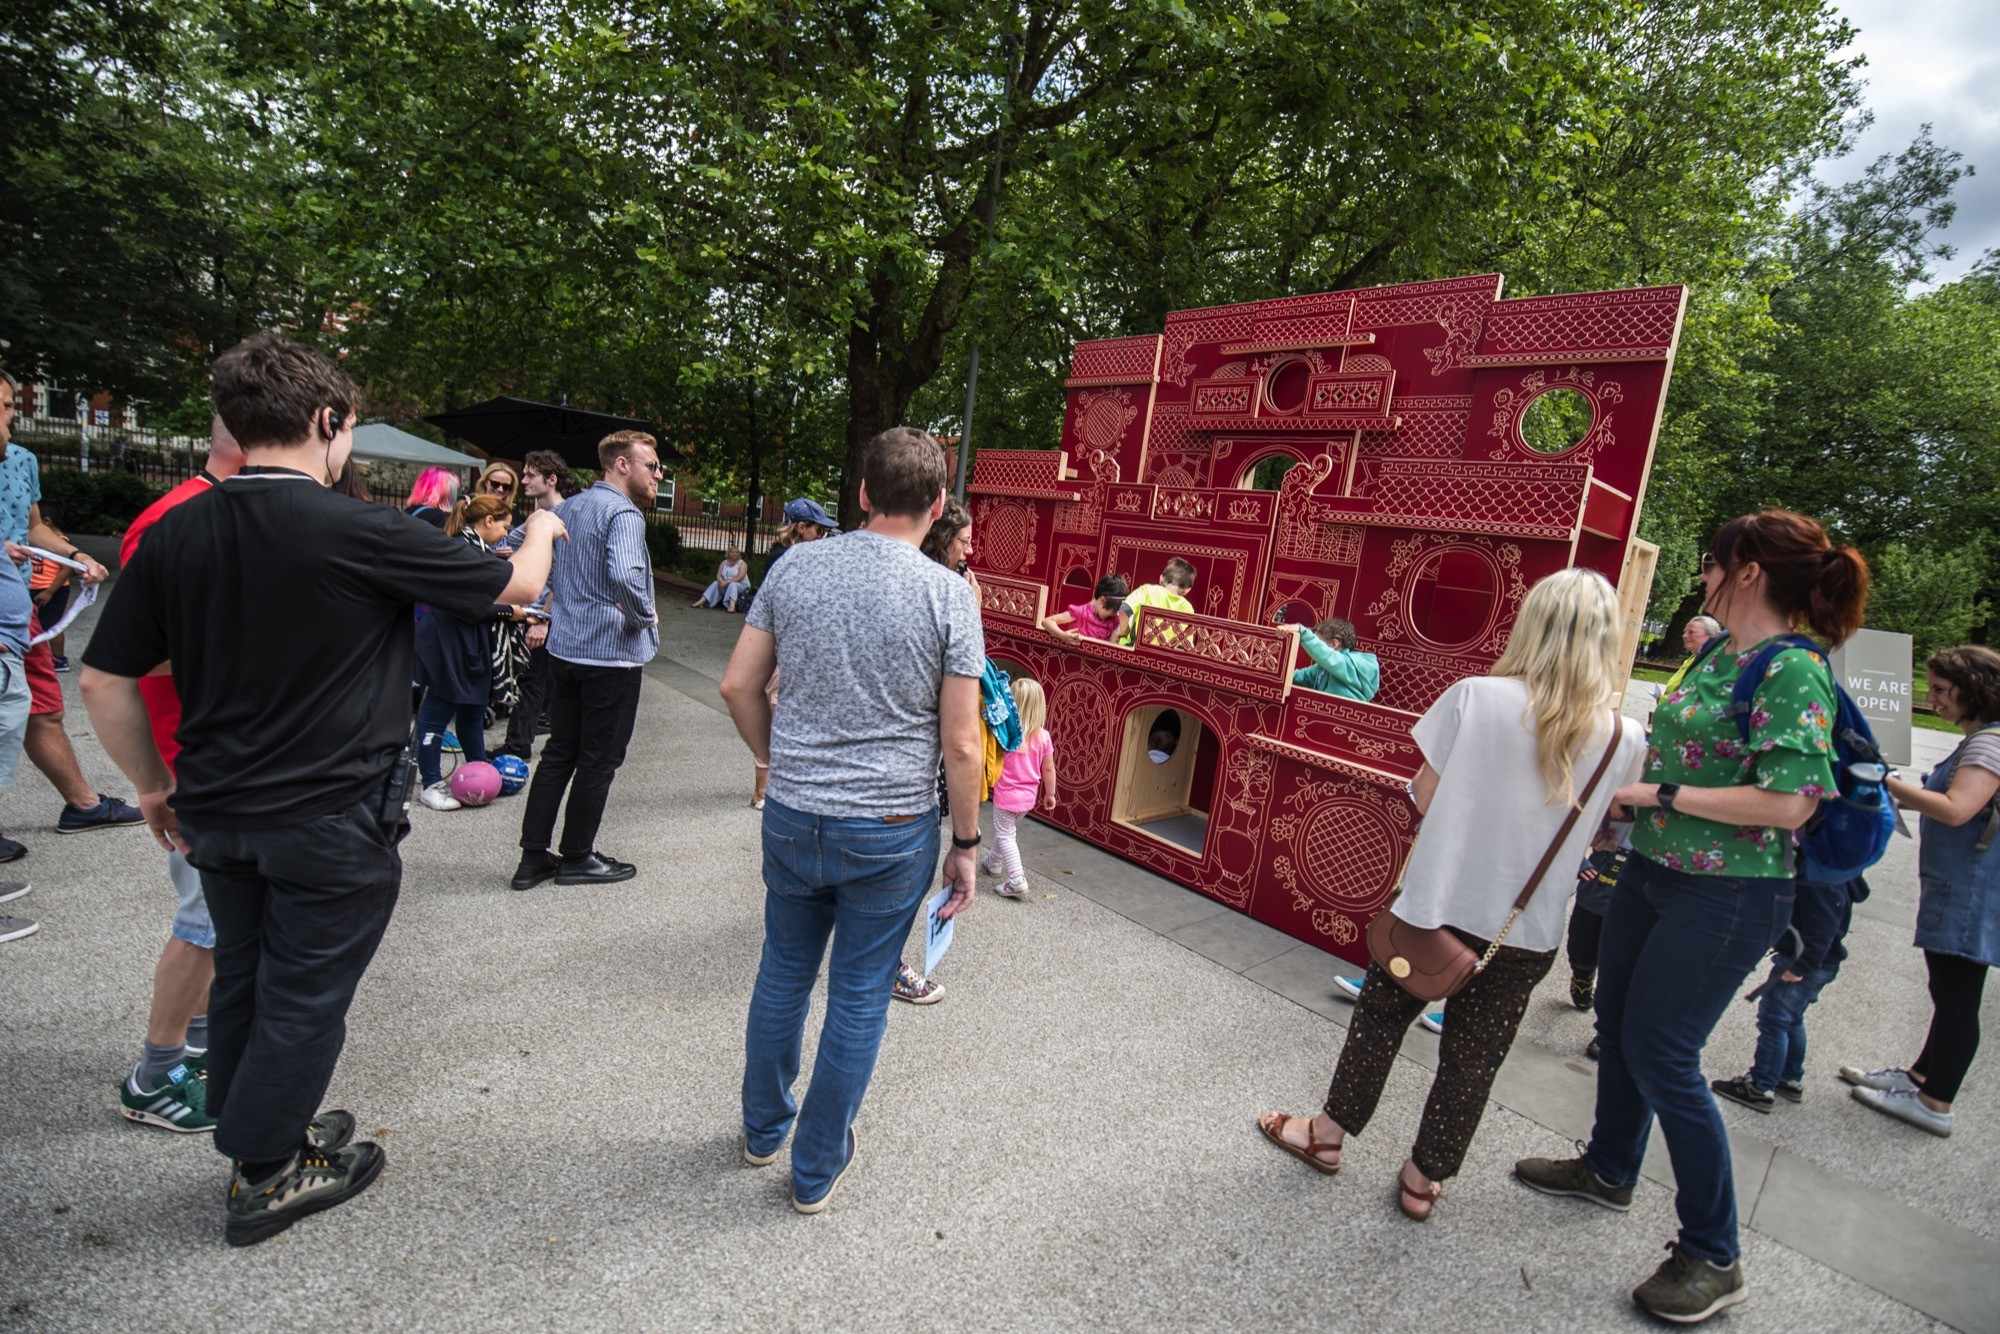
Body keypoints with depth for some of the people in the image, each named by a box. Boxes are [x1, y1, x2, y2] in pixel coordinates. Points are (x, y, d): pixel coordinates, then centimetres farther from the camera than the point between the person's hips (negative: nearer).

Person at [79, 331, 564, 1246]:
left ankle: (261, 1133, 41)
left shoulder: (173, 535, -2)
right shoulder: (361, 533, -20)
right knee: (305, 995, 11)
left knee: (242, 977, 22)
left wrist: (154, 786, 15)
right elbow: (514, 586, -9)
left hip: (216, 813, 6)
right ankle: (264, 1178, 27)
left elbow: (103, 679, 3)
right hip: (332, 820, -6)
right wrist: (541, 530, 13)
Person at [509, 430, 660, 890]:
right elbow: (624, 574, -34)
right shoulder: (622, 513, -17)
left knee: (559, 752, 16)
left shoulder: (568, 507, 12)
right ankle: (577, 857, 18)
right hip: (613, 653, -9)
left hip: (564, 647, 9)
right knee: (599, 760, 5)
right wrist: (645, 615, -17)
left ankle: (532, 856, 21)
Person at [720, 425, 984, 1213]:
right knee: (859, 995, 14)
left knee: (783, 973, 22)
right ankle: (817, 1169, 32)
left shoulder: (794, 567, -2)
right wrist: (965, 843, 0)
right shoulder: (948, 595, -12)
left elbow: (739, 686, 3)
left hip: (792, 817, 4)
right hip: (892, 830, -3)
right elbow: (960, 743, -12)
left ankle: (763, 1129, 44)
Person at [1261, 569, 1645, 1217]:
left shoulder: (1476, 696, -15)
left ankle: (1327, 1132, 34)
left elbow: (1424, 798, -10)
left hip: (1440, 902, -2)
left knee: (1379, 1021, 17)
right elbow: (1598, 827, 5)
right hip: (1526, 931, 2)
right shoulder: (1624, 741, -7)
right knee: (1472, 1060, 16)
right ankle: (1425, 1177, 33)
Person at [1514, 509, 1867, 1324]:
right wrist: (1621, 797, 11)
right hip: (1652, 870, 9)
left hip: (1726, 897, -9)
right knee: (1618, 1027, 19)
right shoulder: (1716, 652, 8)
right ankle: (1609, 1170, 41)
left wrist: (1659, 794, -21)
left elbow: (1790, 802, -26)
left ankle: (1713, 1258, 17)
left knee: (1661, 1054, -2)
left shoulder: (1794, 673, -19)